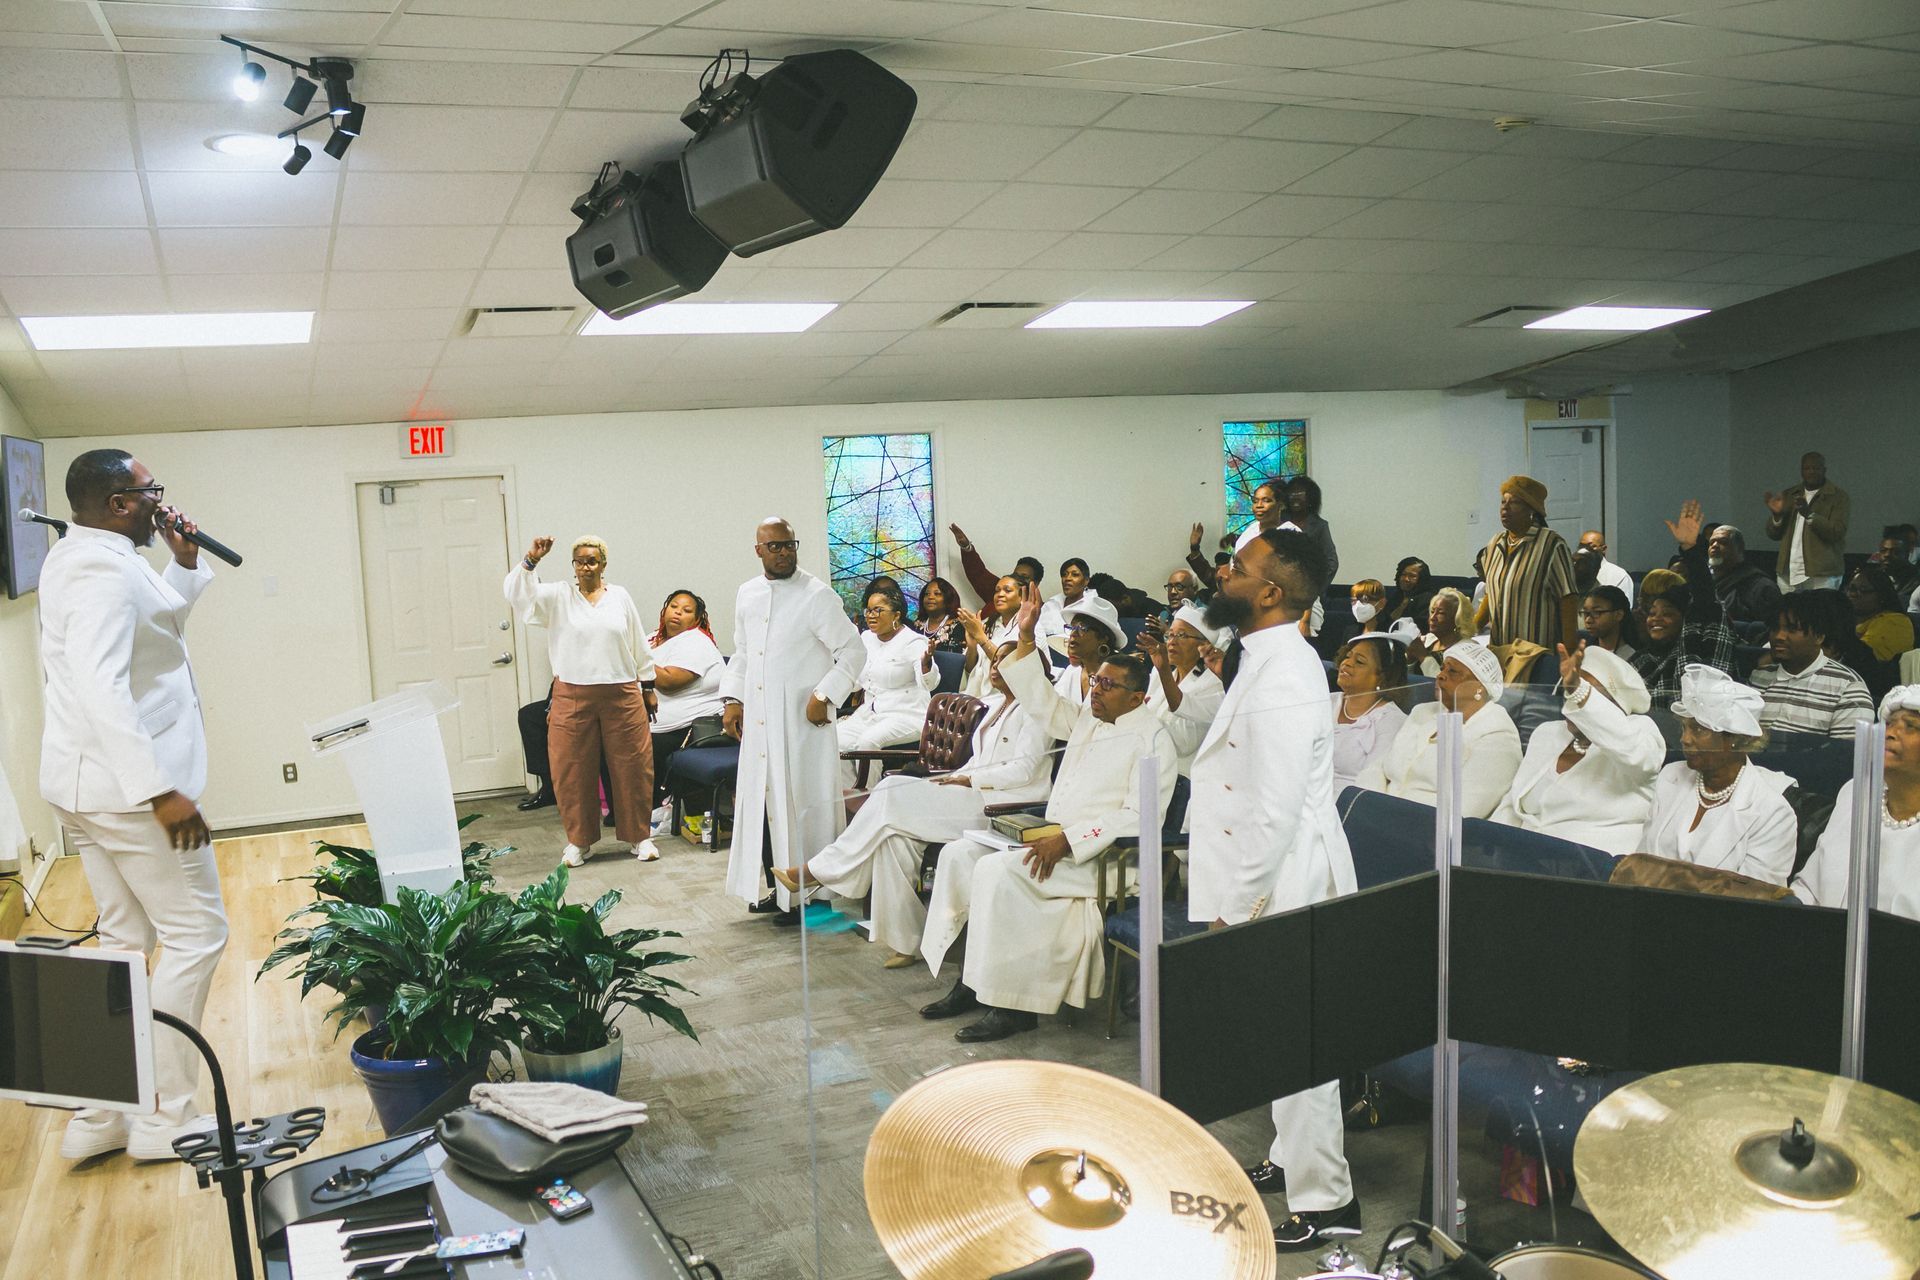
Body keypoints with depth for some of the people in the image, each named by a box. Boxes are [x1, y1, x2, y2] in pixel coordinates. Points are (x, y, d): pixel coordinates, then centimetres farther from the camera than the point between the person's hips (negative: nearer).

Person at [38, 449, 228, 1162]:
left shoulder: (78, 556, 14)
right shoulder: (104, 568, -19)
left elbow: (161, 620, 28)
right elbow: (101, 685, -29)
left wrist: (185, 563, 11)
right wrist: (162, 790, -31)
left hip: (85, 785, 11)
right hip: (126, 786, -11)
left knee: (125, 940, 16)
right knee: (195, 934, -2)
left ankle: (98, 1116, 23)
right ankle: (164, 1119, 5)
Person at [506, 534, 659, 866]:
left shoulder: (620, 597, 8)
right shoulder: (558, 597, 5)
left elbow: (640, 646, 12)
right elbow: (516, 592, -9)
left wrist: (648, 688, 12)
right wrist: (531, 560, -23)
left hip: (622, 696, 0)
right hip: (573, 698, 0)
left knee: (632, 767, 3)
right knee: (573, 770, 3)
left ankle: (639, 835, 17)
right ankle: (579, 841, 16)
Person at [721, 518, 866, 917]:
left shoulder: (817, 596, -7)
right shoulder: (747, 594, 13)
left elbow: (853, 651, -7)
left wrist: (824, 696, -14)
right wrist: (732, 699, 11)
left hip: (802, 720, -6)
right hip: (758, 721, 6)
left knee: (802, 803, -3)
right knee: (761, 801, 9)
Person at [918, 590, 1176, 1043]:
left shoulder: (1151, 739, -11)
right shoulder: (1088, 719, 15)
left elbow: (1139, 816, -19)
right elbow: (1042, 701, 23)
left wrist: (1068, 840, -24)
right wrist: (1026, 639, 13)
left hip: (1102, 855, -9)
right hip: (1057, 840, 9)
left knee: (999, 871, -28)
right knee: (960, 853, -2)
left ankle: (1011, 1005, -21)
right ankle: (972, 980, -1)